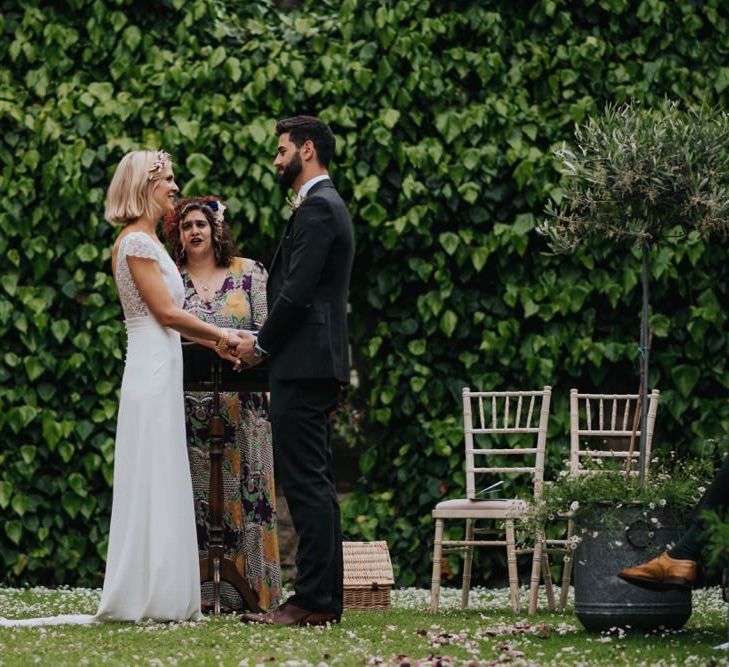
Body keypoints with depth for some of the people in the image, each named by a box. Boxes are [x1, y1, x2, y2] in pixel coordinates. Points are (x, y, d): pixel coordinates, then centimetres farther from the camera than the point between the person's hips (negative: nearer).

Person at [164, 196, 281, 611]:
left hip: (241, 403, -1)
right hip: (187, 403, 1)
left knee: (245, 491, -2)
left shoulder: (250, 273, 7)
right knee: (192, 494, -1)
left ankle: (249, 589, -1)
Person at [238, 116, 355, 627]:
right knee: (315, 483, 11)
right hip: (317, 364, 11)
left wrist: (261, 343, -6)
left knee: (307, 483, -11)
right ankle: (326, 597, 13)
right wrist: (267, 341, 13)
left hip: (304, 365, -11)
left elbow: (297, 292, -19)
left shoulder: (317, 208, -12)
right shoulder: (327, 205, 21)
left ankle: (313, 601, -12)